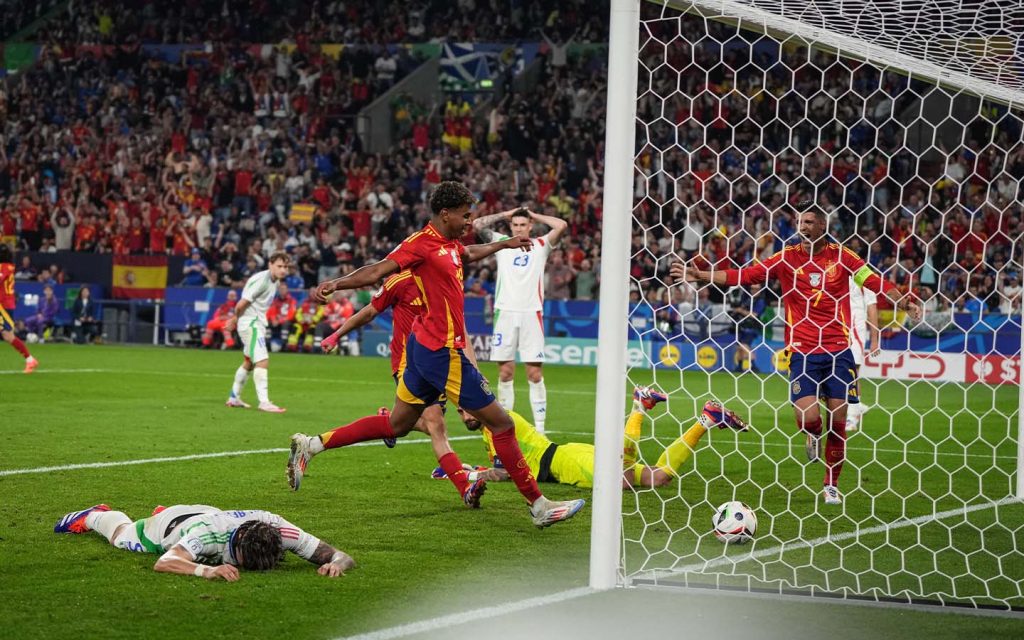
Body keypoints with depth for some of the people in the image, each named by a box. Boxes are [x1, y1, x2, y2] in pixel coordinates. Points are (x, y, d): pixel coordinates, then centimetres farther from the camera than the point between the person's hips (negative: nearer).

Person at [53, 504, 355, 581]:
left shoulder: (278, 529, -43)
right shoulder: (211, 534, -53)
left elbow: (343, 557, -39)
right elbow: (163, 564, -60)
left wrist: (335, 563, -62)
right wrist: (206, 570, -74)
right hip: (172, 525, -3)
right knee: (122, 535, 32)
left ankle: (162, 513, 70)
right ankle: (93, 516, 61)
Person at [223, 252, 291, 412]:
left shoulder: (274, 281, 10)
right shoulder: (261, 280, -21)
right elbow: (243, 303, -22)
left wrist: (234, 320, 13)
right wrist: (235, 318, -3)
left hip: (258, 324, 10)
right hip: (250, 324, -10)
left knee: (249, 362, 21)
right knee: (262, 361, -17)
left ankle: (234, 398, 34)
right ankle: (264, 402, -21)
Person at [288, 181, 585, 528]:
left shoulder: (450, 244, 12)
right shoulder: (421, 242, -15)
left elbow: (469, 253, 36)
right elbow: (378, 271, -23)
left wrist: (504, 244, 49)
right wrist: (336, 284, -37)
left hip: (424, 345, 10)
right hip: (442, 352, -10)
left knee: (397, 423, 18)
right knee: (501, 423, -2)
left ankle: (311, 445, 18)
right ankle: (538, 505, 6)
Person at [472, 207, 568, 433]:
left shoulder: (541, 245, 9)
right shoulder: (501, 243, 13)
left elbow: (561, 225, -5)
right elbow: (477, 224, 3)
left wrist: (534, 215, 7)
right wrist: (504, 214, 11)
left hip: (531, 313, -1)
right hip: (505, 312, 1)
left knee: (535, 373, -5)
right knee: (505, 372, 3)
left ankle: (539, 427, -3)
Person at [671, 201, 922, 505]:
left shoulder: (841, 255, 2)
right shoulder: (787, 258, 1)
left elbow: (875, 281, -2)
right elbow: (743, 275, -1)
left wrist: (904, 302, -17)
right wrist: (700, 275, -8)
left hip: (839, 349, 1)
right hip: (802, 350, -1)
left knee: (838, 419, 1)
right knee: (808, 417, -15)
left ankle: (831, 485, 17)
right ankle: (813, 435, 24)